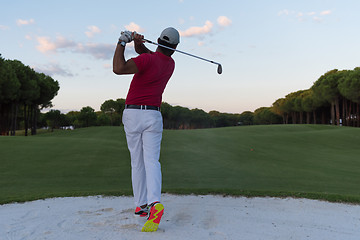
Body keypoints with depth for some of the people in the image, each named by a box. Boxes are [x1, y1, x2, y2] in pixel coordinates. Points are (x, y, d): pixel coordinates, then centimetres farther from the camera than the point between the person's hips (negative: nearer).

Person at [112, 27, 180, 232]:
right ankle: (155, 203, -29)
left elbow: (118, 68, -22)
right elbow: (144, 52, 17)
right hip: (154, 116, 2)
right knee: (151, 161, -7)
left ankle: (141, 205, 18)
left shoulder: (148, 60, -11)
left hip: (132, 115, -2)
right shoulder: (171, 64, 10)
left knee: (137, 162, 10)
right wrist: (138, 42, -5)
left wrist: (122, 42, -11)